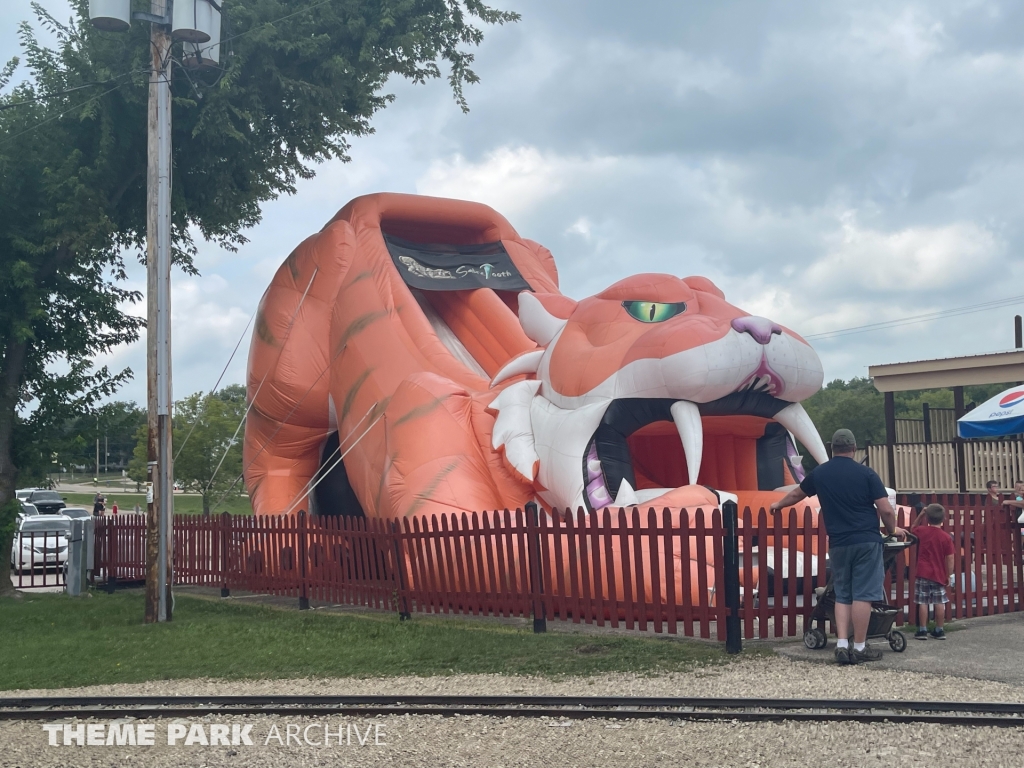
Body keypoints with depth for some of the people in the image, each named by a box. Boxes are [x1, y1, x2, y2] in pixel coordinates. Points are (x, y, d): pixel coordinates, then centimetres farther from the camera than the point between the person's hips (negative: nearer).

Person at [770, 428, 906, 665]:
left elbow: (797, 494, 25)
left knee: (842, 595, 13)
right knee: (862, 595, 0)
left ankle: (842, 645, 4)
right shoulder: (865, 473, -4)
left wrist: (778, 505, 44)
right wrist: (892, 529, 14)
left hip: (838, 544, 3)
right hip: (866, 541, -3)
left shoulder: (819, 473, 7)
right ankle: (859, 648, 4)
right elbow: (886, 510, -6)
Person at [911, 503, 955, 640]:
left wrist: (920, 515, 15)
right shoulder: (946, 537, -7)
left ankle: (922, 630, 4)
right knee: (940, 603, 9)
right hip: (939, 574, 0)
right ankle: (939, 630, 15)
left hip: (923, 573, 0)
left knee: (923, 602, 3)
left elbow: (913, 528, 21)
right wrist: (949, 575, 2)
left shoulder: (922, 531, -5)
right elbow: (950, 558, -6)